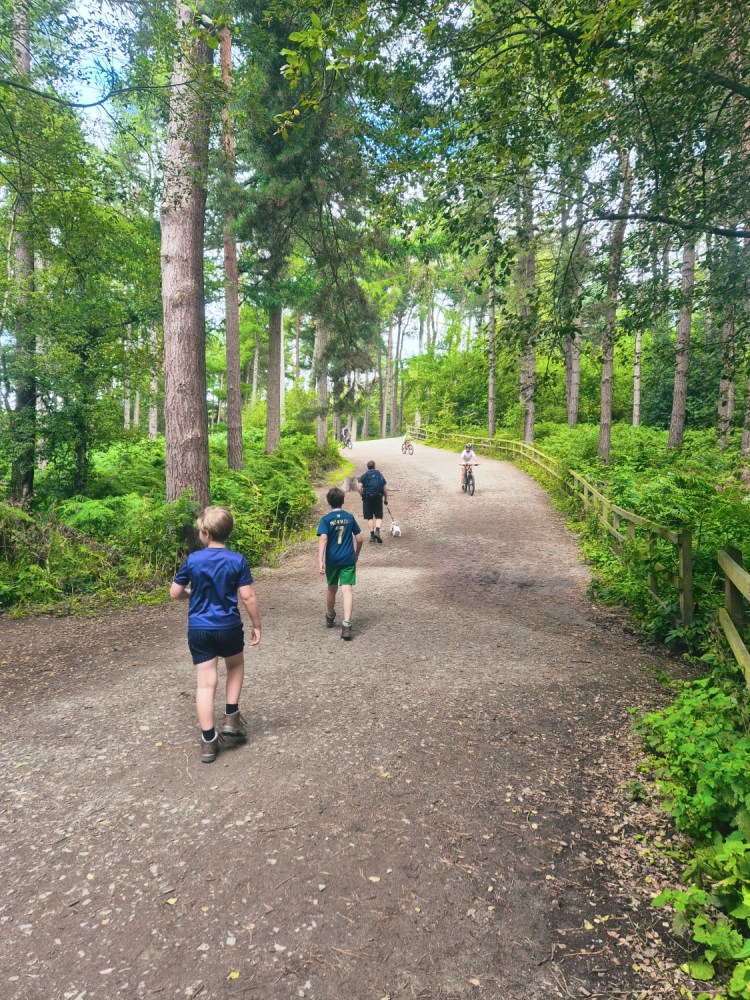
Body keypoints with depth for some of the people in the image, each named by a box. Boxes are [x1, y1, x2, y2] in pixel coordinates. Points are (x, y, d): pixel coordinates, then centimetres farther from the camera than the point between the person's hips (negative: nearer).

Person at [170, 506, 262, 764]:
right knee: (236, 666, 27)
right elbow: (248, 597, -10)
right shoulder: (237, 560, -9)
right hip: (228, 627, 0)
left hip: (198, 629, 1)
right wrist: (257, 625, 1)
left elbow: (175, 593, 2)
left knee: (206, 683, 5)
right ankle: (231, 717, 21)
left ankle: (209, 741, 9)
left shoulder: (193, 560, -6)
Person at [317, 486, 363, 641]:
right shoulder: (350, 517, 2)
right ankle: (346, 625, -21)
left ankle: (330, 618, 39)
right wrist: (356, 555, 20)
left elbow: (323, 539, -18)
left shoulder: (326, 519, -5)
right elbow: (359, 539, 5)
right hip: (348, 559, 0)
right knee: (347, 589, -7)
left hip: (332, 560, 0)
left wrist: (320, 561, -22)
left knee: (332, 589, 18)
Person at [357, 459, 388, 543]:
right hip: (378, 498, 1)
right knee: (379, 516, 7)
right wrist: (386, 499, 18)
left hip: (368, 498, -1)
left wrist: (362, 496, 5)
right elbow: (385, 489, 7)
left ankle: (372, 535, 7)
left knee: (369, 517, 8)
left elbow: (359, 488, -10)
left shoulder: (364, 475, 2)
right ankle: (377, 530, -17)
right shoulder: (380, 475, 8)